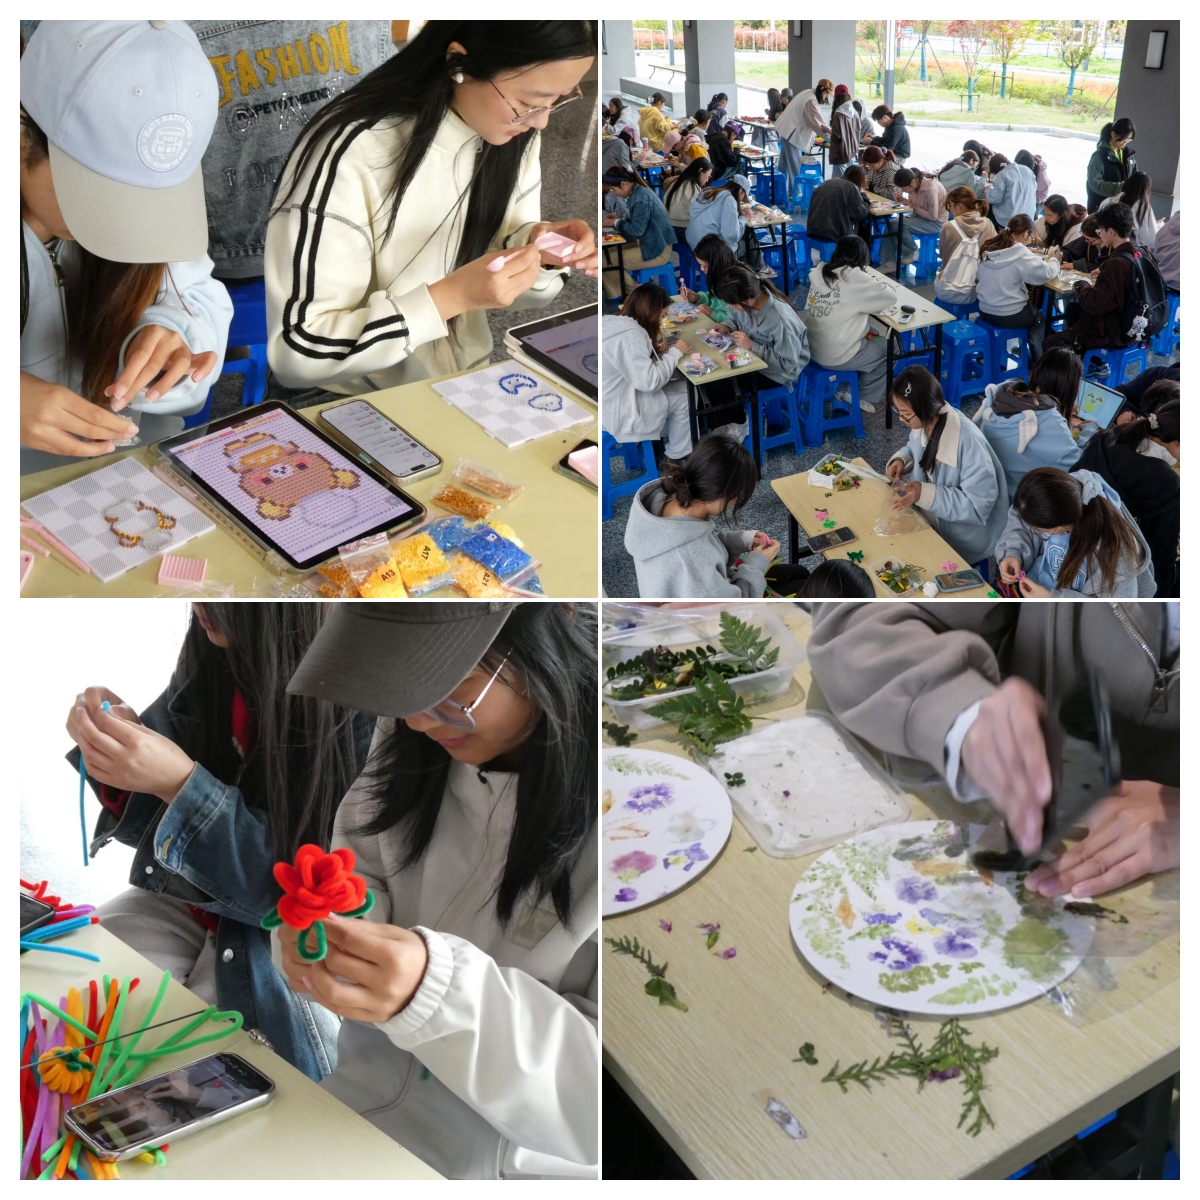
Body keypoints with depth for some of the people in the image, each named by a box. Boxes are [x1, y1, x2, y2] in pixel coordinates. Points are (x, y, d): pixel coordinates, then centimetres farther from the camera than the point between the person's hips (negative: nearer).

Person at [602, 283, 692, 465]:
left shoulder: (614, 323, 3)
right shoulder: (630, 335, -26)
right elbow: (649, 382, -25)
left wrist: (654, 350, 3)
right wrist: (675, 353, -13)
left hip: (615, 397, 9)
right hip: (617, 414, -9)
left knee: (677, 388, 17)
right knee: (685, 394, 7)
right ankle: (678, 456, 24)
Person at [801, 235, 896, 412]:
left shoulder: (819, 271, 1)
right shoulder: (854, 278, -18)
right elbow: (891, 295, -8)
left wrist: (869, 283, 10)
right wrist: (877, 282, 11)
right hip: (834, 356, -7)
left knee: (874, 334, 25)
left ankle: (860, 386, 33)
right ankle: (865, 396, 28)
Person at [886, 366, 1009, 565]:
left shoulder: (968, 441, -32)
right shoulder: (923, 422, -10)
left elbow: (979, 505, -29)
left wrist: (925, 495, -34)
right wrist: (900, 459, -8)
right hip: (929, 513, 7)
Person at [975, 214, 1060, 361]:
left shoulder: (988, 248, -2)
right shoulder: (1020, 254, -20)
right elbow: (1046, 272, -15)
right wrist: (1053, 260, 9)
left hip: (985, 311, 6)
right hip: (1009, 316, -6)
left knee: (1032, 310, 33)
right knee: (1039, 316, 27)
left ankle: (1026, 353, 35)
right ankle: (1037, 359, 33)